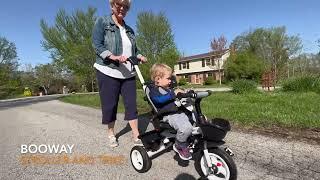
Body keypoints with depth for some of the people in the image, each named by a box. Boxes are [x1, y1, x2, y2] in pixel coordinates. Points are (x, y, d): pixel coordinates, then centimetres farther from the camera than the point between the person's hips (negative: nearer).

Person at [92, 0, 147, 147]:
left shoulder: (129, 30, 17)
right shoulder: (102, 22, 2)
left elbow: (134, 50, 19)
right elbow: (97, 45, -8)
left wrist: (140, 56, -3)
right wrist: (114, 57, -23)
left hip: (128, 73, 5)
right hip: (108, 72, -4)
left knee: (131, 104, 2)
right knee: (109, 105, 4)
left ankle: (136, 136, 12)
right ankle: (111, 134, 26)